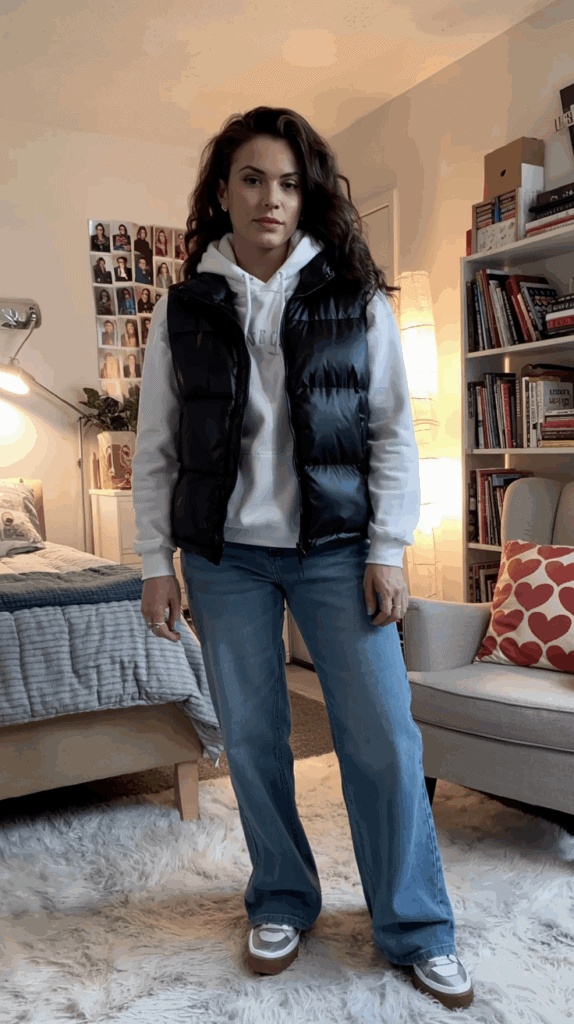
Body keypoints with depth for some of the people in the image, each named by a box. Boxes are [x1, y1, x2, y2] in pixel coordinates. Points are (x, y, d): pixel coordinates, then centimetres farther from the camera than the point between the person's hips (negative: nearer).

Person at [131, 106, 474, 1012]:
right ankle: (282, 903, 32)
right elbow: (155, 448, 5)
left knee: (384, 739, -1)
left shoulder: (356, 298, 2)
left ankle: (415, 929, 20)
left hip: (335, 548, -1)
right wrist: (156, 565, 1)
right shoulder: (184, 308, 5)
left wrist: (387, 550, -5)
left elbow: (393, 430, 1)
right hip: (225, 556, 2)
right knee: (251, 738, 9)